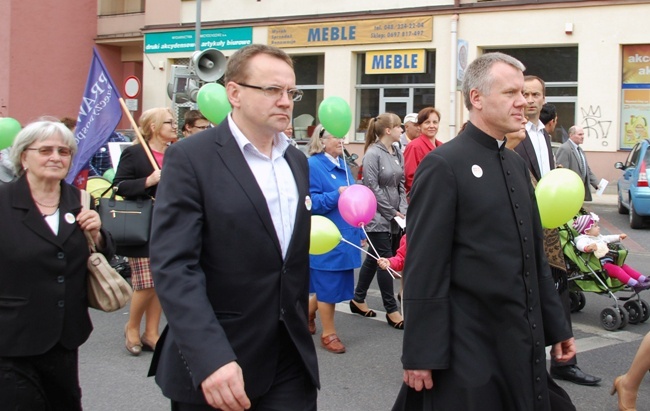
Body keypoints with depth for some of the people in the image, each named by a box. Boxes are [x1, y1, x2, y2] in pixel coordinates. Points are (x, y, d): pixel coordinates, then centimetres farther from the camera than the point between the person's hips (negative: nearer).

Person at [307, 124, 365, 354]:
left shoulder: (343, 166, 11)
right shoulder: (313, 166, -12)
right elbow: (311, 203, -17)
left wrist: (360, 233, 16)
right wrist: (337, 195, -25)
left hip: (345, 238, 8)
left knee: (330, 286, 15)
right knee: (328, 287, 1)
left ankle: (307, 313, 38)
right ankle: (328, 334, 15)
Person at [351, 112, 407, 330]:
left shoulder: (397, 154, 9)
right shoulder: (373, 154, -12)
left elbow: (401, 184, 12)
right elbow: (373, 188, -14)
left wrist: (403, 210, -2)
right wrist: (392, 212, -11)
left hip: (394, 218, 7)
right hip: (378, 217, -7)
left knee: (374, 259, 14)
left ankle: (358, 299, 27)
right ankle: (391, 310, 5)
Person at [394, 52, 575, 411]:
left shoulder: (517, 164, 12)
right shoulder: (443, 166, -12)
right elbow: (424, 269, -15)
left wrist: (556, 327, 17)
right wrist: (420, 355, -16)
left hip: (523, 342, 8)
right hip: (469, 346, -7)